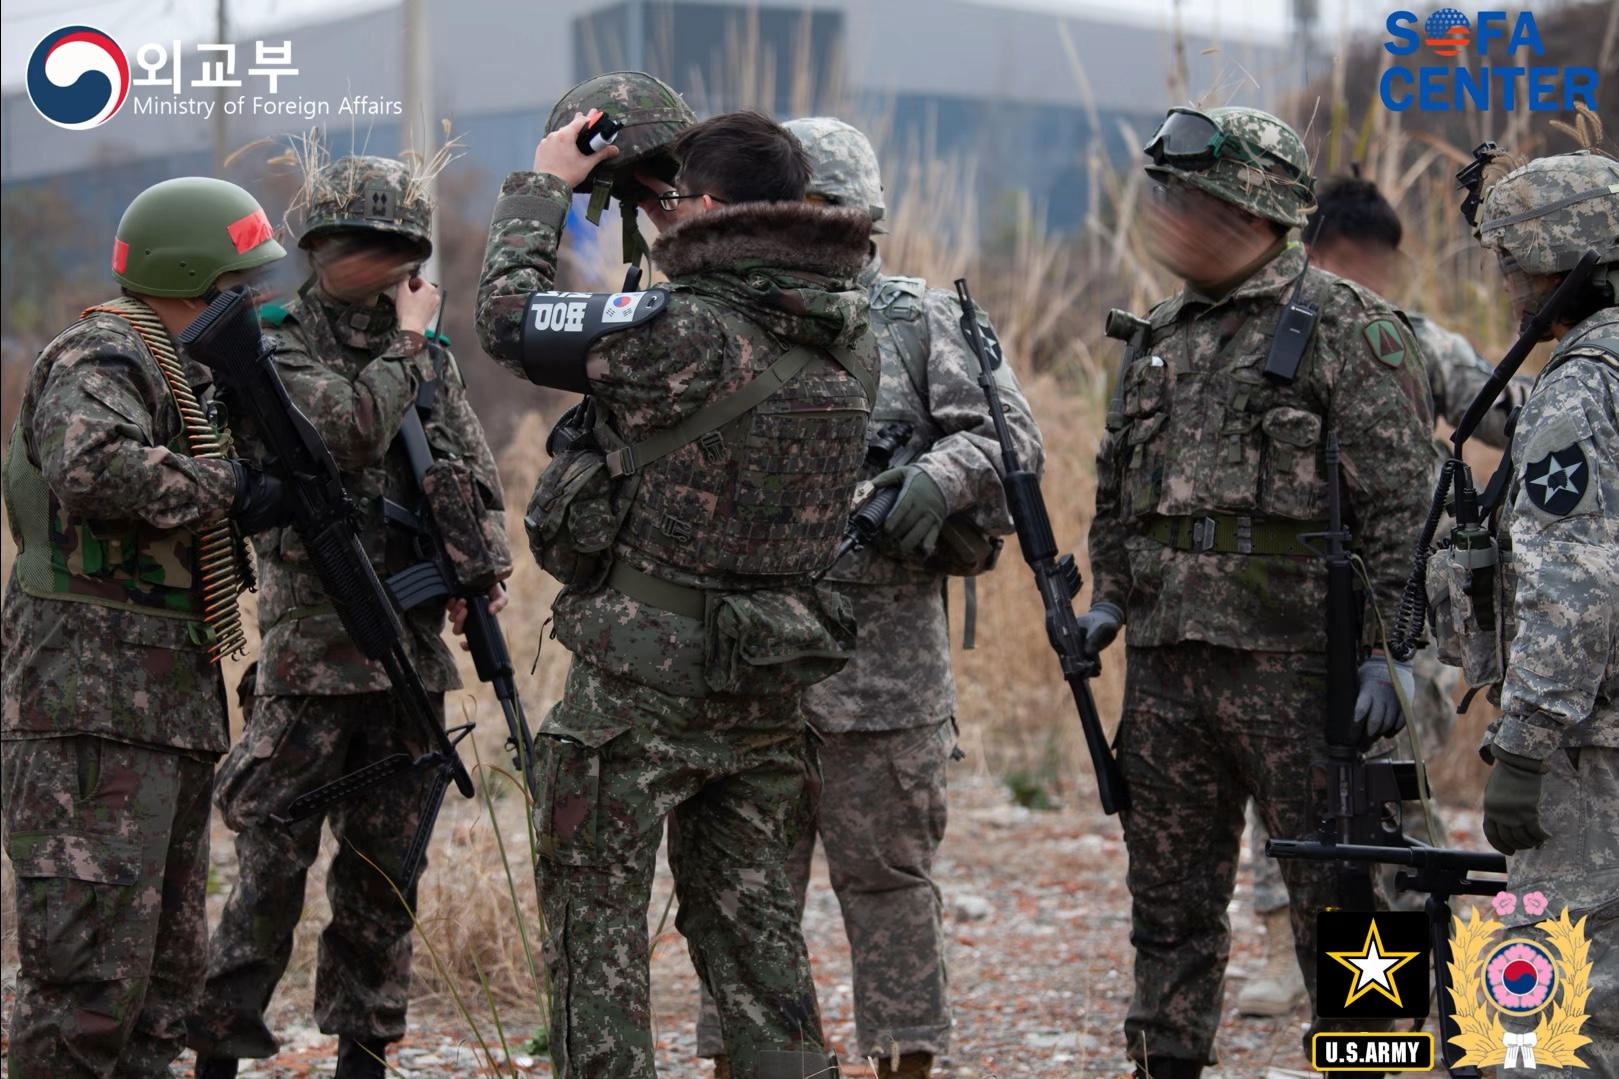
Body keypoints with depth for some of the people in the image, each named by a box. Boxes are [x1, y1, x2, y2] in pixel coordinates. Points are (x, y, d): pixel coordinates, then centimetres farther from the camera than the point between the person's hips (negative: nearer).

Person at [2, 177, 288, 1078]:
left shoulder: (182, 372, 20)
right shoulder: (100, 361, -11)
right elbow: (92, 467, -31)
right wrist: (224, 487, -19)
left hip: (173, 711, 10)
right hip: (95, 708, -10)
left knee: (170, 968, 14)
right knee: (94, 973, -12)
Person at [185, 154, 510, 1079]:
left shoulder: (431, 356, 13)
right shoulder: (279, 346, -4)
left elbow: (479, 479, 16)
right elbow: (346, 431, -21)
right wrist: (405, 345, -9)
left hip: (412, 648, 5)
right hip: (314, 646, -5)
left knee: (386, 866, 9)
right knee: (274, 862, -7)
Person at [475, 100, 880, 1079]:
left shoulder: (685, 332, -21)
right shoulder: (852, 339, 0)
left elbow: (510, 318, -9)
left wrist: (544, 187, 3)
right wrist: (680, 236, 19)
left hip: (643, 680, -6)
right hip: (769, 685, 6)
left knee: (598, 923, 6)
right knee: (752, 923, 14)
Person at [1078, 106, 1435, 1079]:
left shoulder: (1350, 329, -6)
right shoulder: (1162, 336, 16)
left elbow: (1401, 503, -11)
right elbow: (1117, 483, 26)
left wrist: (1391, 650, -16)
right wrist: (1110, 595, 13)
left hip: (1295, 666, -7)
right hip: (1166, 665, 7)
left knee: (1333, 895, -1)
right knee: (1171, 899, 12)